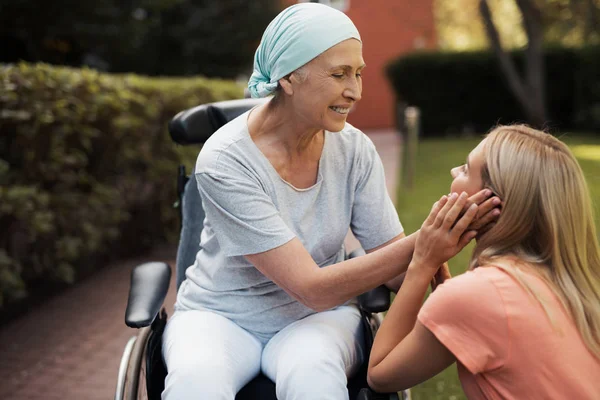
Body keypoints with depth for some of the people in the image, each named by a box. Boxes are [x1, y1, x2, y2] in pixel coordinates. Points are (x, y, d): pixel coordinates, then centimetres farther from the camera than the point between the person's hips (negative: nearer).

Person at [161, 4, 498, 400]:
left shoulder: (354, 150, -9)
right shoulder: (225, 162, -22)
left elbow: (397, 269, -6)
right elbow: (314, 289, -25)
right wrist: (424, 242, -33)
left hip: (318, 320, 3)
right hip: (220, 317, -2)